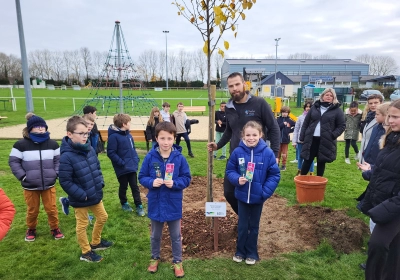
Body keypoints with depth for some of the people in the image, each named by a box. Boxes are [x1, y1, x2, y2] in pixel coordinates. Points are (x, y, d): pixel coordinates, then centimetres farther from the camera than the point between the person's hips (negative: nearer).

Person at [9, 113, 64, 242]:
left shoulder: (52, 144, 0)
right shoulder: (21, 144, -9)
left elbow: (59, 159, 7)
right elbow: (13, 161, -5)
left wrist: (56, 174, -4)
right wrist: (22, 176, -11)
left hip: (49, 184, 2)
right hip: (30, 186, -1)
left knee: (51, 209, 9)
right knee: (32, 211, 14)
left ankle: (55, 228, 29)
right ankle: (31, 229, 39)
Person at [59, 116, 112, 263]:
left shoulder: (90, 149, -3)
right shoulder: (66, 157, -24)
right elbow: (65, 182, -22)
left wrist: (100, 183, 0)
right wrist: (82, 195, -21)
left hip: (95, 194, 7)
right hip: (81, 199, -7)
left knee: (102, 217, 21)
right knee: (82, 225, 12)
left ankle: (95, 242, 44)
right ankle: (86, 252, 31)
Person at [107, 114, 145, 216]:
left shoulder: (128, 135, 5)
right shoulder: (114, 136, -17)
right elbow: (111, 153, -19)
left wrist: (136, 160, 4)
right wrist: (122, 163, -20)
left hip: (132, 167, 6)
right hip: (122, 168, -6)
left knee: (135, 186, 10)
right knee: (123, 187, 13)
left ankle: (139, 206, 19)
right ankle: (124, 203, 34)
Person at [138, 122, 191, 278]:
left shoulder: (179, 158, -13)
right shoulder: (150, 157, -11)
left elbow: (186, 179, -7)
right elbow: (142, 177, -3)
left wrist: (174, 183, -24)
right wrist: (151, 182, -22)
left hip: (173, 204, -1)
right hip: (155, 204, 1)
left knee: (176, 236, 17)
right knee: (155, 235, 23)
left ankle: (177, 261, 37)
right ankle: (155, 258, 46)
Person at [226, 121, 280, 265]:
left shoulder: (267, 153, -14)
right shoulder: (237, 152, -13)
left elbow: (275, 175, -8)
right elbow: (230, 171, -2)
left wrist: (266, 191, -16)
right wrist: (237, 179, -21)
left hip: (258, 197, 0)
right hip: (242, 196, 0)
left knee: (254, 226, 17)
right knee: (242, 225, 15)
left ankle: (252, 253, 34)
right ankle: (240, 251, 34)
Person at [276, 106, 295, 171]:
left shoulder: (289, 120, -1)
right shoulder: (278, 119, -2)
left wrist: (291, 130, 1)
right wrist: (283, 124, -19)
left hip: (286, 139, 0)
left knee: (284, 154, 8)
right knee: (278, 153, 11)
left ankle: (284, 165, 19)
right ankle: (277, 164, 23)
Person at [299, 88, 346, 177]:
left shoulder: (337, 110, 2)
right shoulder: (315, 107, 8)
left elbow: (342, 125, 4)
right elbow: (305, 123, 10)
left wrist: (333, 135, -11)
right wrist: (302, 137, 4)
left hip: (325, 141, -1)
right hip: (311, 139, 1)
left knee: (321, 162, 8)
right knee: (307, 161, 4)